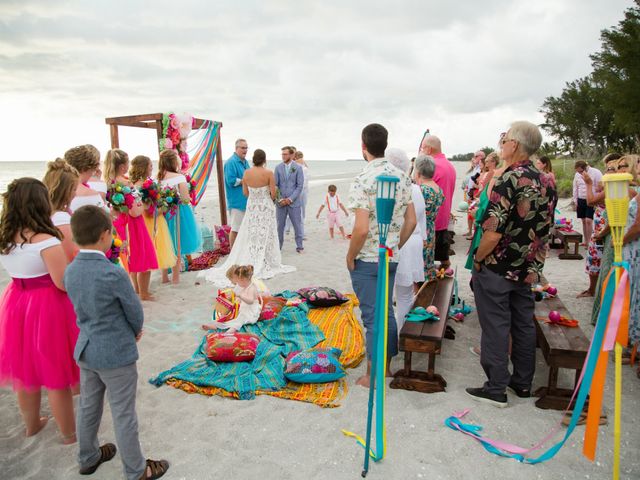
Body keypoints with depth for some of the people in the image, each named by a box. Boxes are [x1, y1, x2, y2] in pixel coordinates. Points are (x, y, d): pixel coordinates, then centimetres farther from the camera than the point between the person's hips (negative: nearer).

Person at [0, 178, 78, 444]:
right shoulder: (46, 241, -22)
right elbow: (64, 283, -21)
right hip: (47, 309, -7)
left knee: (25, 371, 23)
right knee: (56, 377, 7)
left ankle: (32, 424, 44)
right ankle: (69, 433, 24)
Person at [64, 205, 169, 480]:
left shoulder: (70, 271, -5)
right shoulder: (113, 274, -27)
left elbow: (83, 307, 5)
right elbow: (135, 311, -15)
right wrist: (135, 331, 8)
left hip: (86, 351, 7)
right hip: (116, 354, -7)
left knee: (88, 406, 24)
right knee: (123, 415, 8)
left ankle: (88, 458, 45)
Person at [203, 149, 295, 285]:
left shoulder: (247, 173, -3)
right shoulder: (269, 173, -14)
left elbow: (246, 193, 4)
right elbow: (273, 193, -12)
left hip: (251, 206, 3)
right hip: (266, 207, -3)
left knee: (251, 236, 12)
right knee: (265, 235, 6)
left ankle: (251, 264, 17)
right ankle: (265, 264, 11)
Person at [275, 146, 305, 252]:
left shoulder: (298, 168, -1)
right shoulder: (278, 167, 4)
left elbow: (300, 186, -4)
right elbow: (275, 184, 5)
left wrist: (290, 199, -11)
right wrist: (279, 199, -7)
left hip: (294, 202, -2)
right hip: (281, 202, 2)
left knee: (297, 224, 4)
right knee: (279, 225, 5)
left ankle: (299, 246, 16)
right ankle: (278, 246, 16)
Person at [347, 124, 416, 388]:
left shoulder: (362, 180, -19)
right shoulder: (402, 177, 3)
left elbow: (361, 229, -24)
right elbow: (411, 221, 7)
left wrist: (350, 257, -9)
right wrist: (395, 246, 16)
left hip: (367, 260, -6)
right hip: (391, 258, 7)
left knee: (372, 316, 3)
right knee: (387, 312, 18)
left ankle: (372, 376, 16)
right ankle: (387, 366, 33)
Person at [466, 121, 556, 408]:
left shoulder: (509, 180, -20)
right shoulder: (547, 182, 4)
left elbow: (493, 232, -25)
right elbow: (544, 228, 10)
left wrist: (477, 259, -10)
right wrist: (534, 262, 18)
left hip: (497, 269, -7)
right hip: (529, 269, 7)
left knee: (496, 328, 3)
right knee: (524, 325, 16)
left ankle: (496, 389, 12)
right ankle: (523, 383, 30)